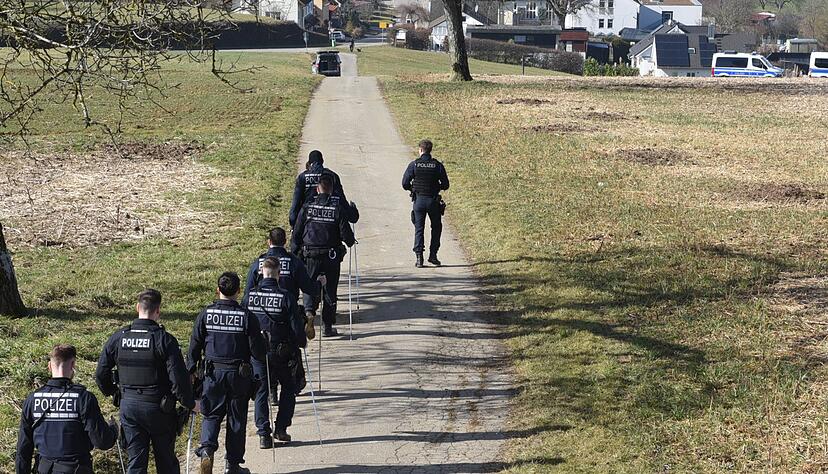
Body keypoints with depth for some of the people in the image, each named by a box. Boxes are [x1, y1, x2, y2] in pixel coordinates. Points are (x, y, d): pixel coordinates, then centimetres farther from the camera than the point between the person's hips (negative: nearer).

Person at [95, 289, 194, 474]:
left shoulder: (118, 338, -2)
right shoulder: (165, 340, -15)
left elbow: (101, 374, 5)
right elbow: (179, 377, -18)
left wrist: (111, 392, 24)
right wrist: (190, 404, -3)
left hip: (128, 406, 3)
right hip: (158, 409, -3)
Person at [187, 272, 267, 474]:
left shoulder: (206, 314, -5)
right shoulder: (247, 317, -9)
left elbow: (194, 346, 1)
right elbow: (258, 352, -7)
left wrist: (191, 370, 13)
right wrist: (262, 341, 15)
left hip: (213, 374, 1)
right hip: (239, 375, -1)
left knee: (211, 415, 14)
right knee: (236, 419, 10)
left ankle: (207, 448, -11)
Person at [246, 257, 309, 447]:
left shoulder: (251, 295, -5)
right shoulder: (285, 296, -14)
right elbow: (296, 324, -12)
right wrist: (302, 342, 7)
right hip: (282, 351, -2)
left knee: (261, 392, 9)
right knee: (288, 388, 17)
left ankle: (264, 434, 3)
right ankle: (281, 429, 12)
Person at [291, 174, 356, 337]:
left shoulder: (307, 208, -3)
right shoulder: (337, 209, -7)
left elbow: (297, 233, 0)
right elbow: (346, 234, -6)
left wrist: (294, 252, 10)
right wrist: (351, 241, 17)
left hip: (310, 256, 1)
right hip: (331, 256, 0)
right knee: (330, 290, 11)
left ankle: (309, 310, -14)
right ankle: (328, 326, 15)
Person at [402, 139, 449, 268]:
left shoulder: (414, 165, -5)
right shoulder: (438, 165, -4)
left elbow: (405, 184, -5)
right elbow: (445, 185, -2)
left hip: (419, 200, 0)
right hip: (433, 200, 0)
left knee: (419, 229, 6)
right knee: (436, 228, 17)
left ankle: (419, 258, -2)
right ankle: (433, 255, 13)